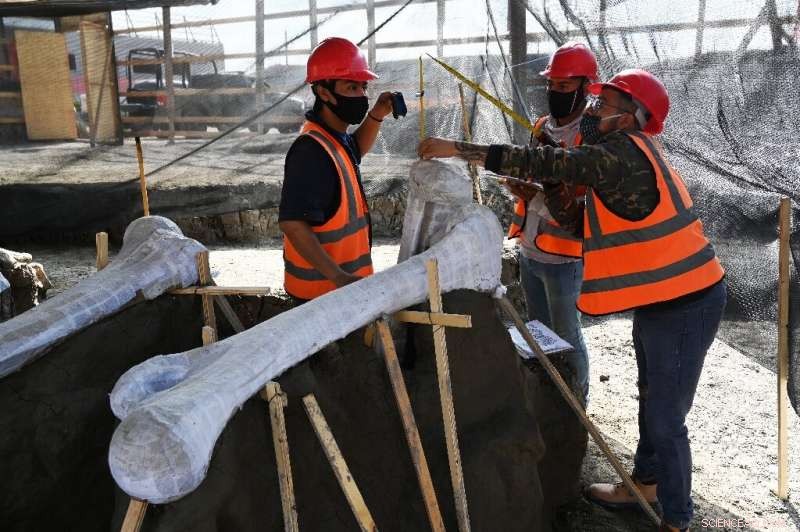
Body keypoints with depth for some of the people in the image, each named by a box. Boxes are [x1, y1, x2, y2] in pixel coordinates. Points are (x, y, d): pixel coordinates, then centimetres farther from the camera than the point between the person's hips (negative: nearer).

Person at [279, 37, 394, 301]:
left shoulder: (333, 136, 5)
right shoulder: (312, 150, -25)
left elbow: (355, 151, 29)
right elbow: (292, 222, -29)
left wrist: (376, 116, 11)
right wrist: (338, 277, -31)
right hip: (323, 290, -10)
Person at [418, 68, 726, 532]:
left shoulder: (624, 152, -21)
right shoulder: (622, 158, 10)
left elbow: (542, 163, -27)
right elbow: (580, 225, 10)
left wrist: (459, 149, -24)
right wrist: (554, 190, -3)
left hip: (684, 304, -11)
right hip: (660, 299, 11)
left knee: (665, 417, 1)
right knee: (652, 400, 24)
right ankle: (646, 483, 44)